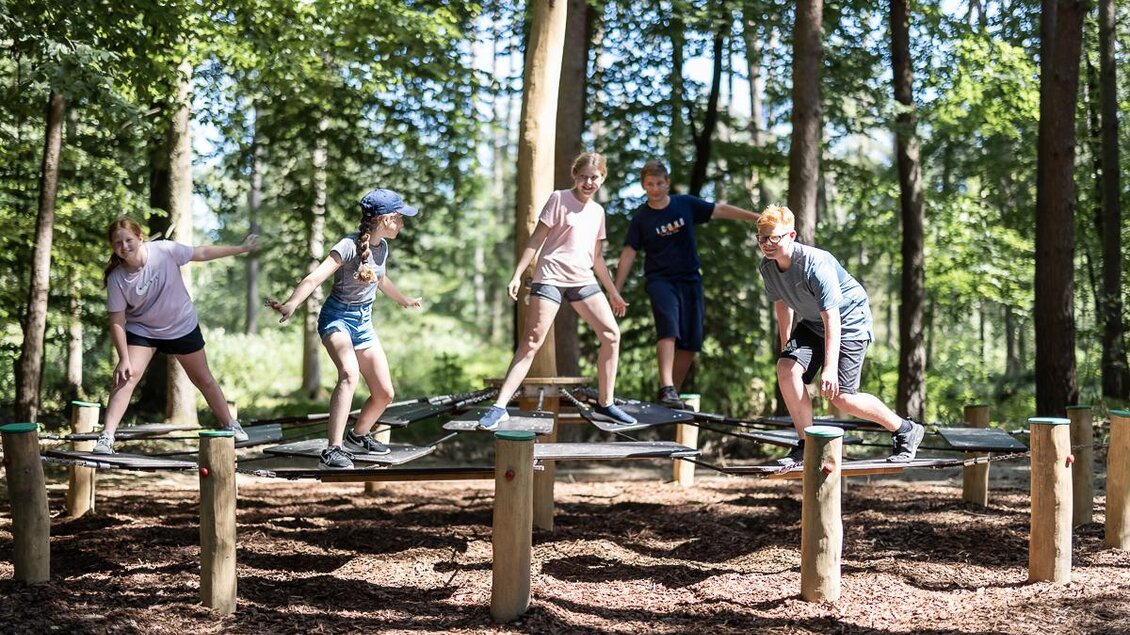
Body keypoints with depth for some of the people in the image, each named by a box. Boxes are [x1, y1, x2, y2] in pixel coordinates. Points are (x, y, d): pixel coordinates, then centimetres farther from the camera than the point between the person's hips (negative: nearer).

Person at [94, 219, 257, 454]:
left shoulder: (165, 250, -24)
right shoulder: (116, 279, -22)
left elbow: (202, 253, -11)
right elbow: (117, 321, -17)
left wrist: (241, 248, -5)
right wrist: (124, 359, -22)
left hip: (183, 326, 1)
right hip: (142, 331, -1)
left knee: (204, 380, 14)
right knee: (125, 377, -18)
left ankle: (230, 424, 32)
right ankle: (106, 436, -17)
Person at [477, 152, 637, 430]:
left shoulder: (597, 211, 15)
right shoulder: (559, 199, -1)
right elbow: (536, 239, -3)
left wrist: (613, 292, 23)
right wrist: (517, 275, -10)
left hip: (583, 280, 6)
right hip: (551, 277, -6)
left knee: (611, 334, -2)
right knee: (532, 341, -13)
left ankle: (605, 403, 10)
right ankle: (499, 407, -16)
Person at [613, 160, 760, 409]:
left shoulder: (686, 204, 2)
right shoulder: (641, 218, -3)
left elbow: (720, 210, 6)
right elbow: (628, 254, -3)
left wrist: (758, 218, 3)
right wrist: (616, 291, -6)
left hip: (690, 279, 4)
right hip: (660, 280, -3)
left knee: (690, 342, 1)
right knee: (669, 329, -25)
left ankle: (674, 393, 11)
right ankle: (666, 389, -33)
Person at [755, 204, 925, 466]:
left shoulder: (815, 263, -32)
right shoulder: (767, 267, -10)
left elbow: (832, 318, -32)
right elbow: (782, 303, 10)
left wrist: (830, 367, -36)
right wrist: (786, 348, 14)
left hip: (849, 320, -7)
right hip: (813, 324, 7)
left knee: (840, 396, -11)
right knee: (787, 368, -17)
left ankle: (906, 430, 10)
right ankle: (805, 447, -5)